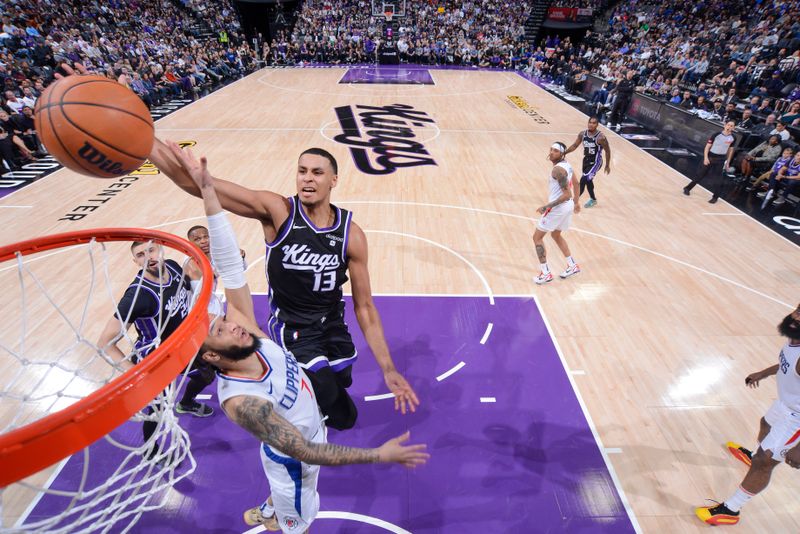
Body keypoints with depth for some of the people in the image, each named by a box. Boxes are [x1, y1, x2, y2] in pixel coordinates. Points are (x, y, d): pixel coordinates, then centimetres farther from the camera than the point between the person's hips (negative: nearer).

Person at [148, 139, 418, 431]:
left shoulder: (351, 235, -15)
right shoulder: (277, 211, -20)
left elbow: (364, 306, -11)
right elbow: (199, 184, -30)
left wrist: (388, 369, -12)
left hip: (333, 325, 4)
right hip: (291, 329, -3)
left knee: (345, 417, 21)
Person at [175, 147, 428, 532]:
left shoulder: (245, 326, -26)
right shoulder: (241, 401, -40)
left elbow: (230, 266, -31)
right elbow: (306, 453, -35)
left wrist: (207, 189, -39)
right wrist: (380, 455, -31)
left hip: (310, 432, 7)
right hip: (292, 462, -6)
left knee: (289, 499, 38)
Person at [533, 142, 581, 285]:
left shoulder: (558, 169, -21)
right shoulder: (566, 165, 8)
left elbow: (567, 194, -25)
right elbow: (575, 184, 20)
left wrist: (547, 206, -25)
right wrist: (576, 202, 31)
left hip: (558, 207, -10)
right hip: (568, 205, 10)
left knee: (537, 237, 1)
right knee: (556, 235, 28)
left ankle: (546, 273, 2)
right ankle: (572, 266, 33)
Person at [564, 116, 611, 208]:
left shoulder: (601, 137, -21)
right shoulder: (582, 134, -6)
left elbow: (607, 151, -9)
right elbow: (575, 145, 8)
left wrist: (607, 165, -3)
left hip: (595, 162, -7)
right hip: (586, 160, 7)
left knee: (584, 179, -20)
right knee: (588, 180, 19)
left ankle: (575, 199, -13)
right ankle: (593, 200, 39)